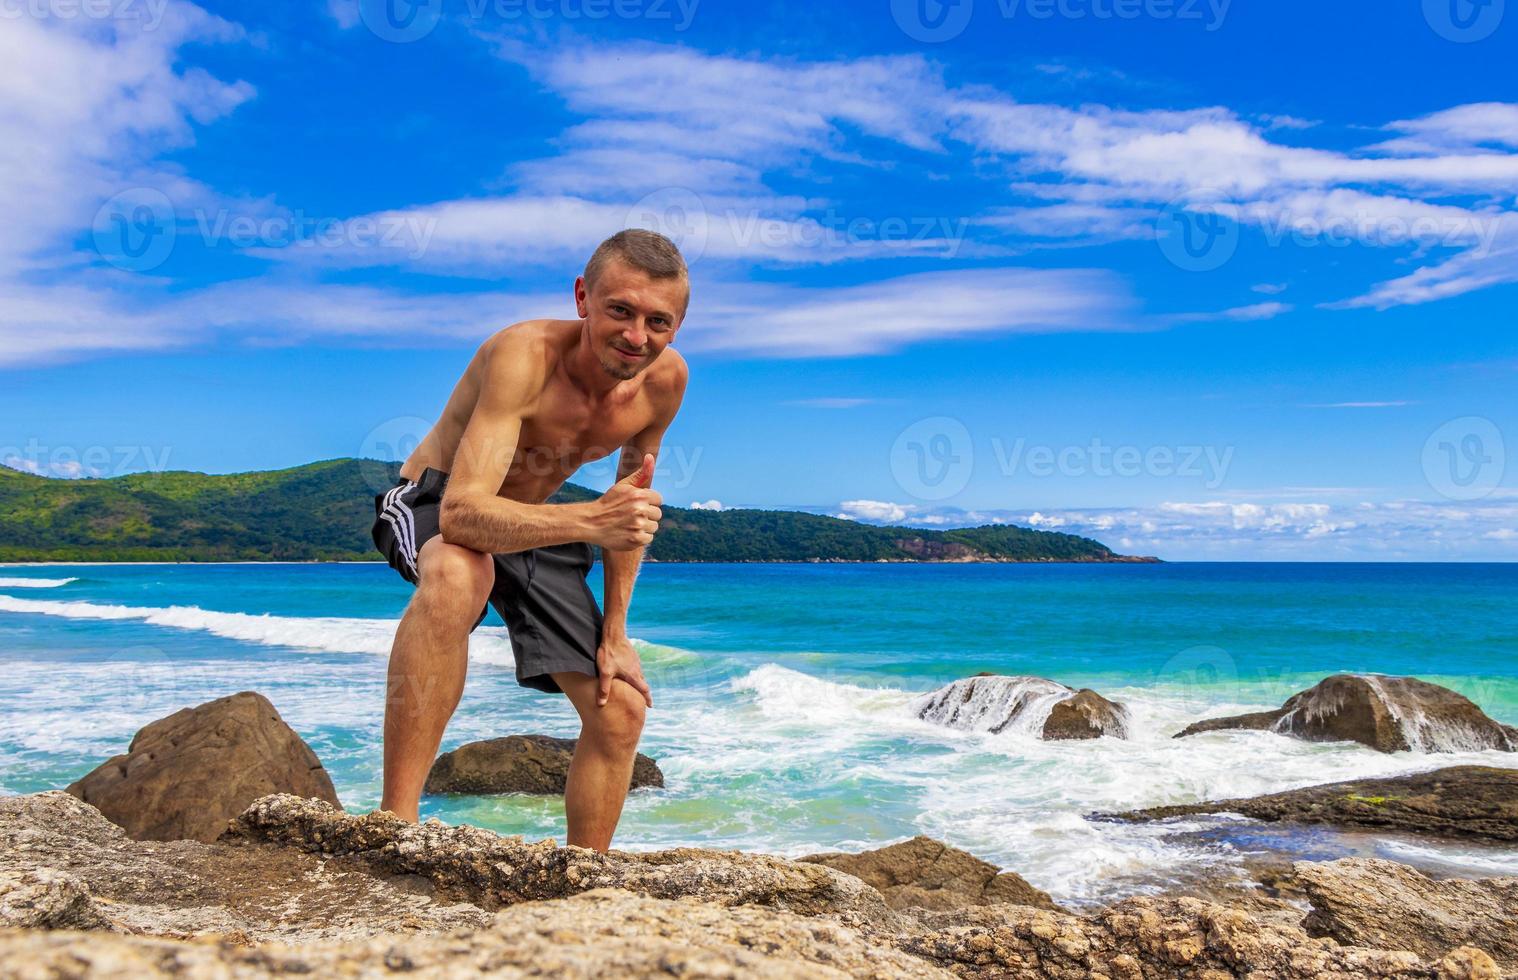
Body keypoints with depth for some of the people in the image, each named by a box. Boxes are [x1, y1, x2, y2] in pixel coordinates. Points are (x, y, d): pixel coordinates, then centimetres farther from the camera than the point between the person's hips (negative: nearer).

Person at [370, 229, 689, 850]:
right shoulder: (524, 354, -33)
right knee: (459, 574, -43)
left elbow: (634, 505, 1)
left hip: (536, 526, 6)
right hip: (434, 506, -6)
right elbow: (462, 512, -43)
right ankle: (393, 823, -36)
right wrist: (589, 520, -58)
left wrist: (614, 632, -2)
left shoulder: (665, 378, -15)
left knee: (622, 708, -1)